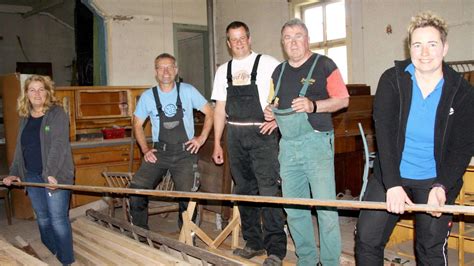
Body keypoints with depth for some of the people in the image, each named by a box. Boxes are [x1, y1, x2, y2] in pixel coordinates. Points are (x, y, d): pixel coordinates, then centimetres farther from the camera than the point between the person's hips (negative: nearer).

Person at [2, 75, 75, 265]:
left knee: (58, 219, -4)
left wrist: (51, 173, -26)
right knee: (42, 218, 13)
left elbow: (58, 145, -18)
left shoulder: (57, 113, -8)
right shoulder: (24, 117, 12)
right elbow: (20, 148, 19)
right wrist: (14, 173, 13)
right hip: (32, 176, 6)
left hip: (55, 175, -6)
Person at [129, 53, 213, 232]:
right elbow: (138, 125, 14)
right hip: (158, 152, 2)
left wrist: (201, 138, 0)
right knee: (135, 191, -13)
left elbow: (209, 112, 9)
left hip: (185, 152, -1)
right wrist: (145, 150, 3)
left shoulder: (187, 91, 2)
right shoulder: (147, 96, 5)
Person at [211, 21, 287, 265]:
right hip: (235, 136, 5)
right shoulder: (223, 71, 14)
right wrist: (217, 143, 12)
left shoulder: (268, 63, 0)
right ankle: (253, 242, 23)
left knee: (268, 189, -11)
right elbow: (220, 108, 15)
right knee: (244, 190, 11)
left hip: (262, 134, -5)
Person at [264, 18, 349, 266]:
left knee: (326, 208, -6)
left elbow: (343, 99, -5)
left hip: (316, 142, -6)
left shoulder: (324, 65, -2)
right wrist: (271, 111, 4)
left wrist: (313, 105, -20)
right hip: (287, 145, 6)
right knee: (293, 208, 10)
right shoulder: (279, 71, 16)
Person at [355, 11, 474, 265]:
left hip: (435, 182, 0)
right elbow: (384, 132, -15)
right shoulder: (392, 80, -8)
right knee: (367, 238, 0)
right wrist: (392, 184, -24)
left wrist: (442, 187, -21)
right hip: (390, 176, 0)